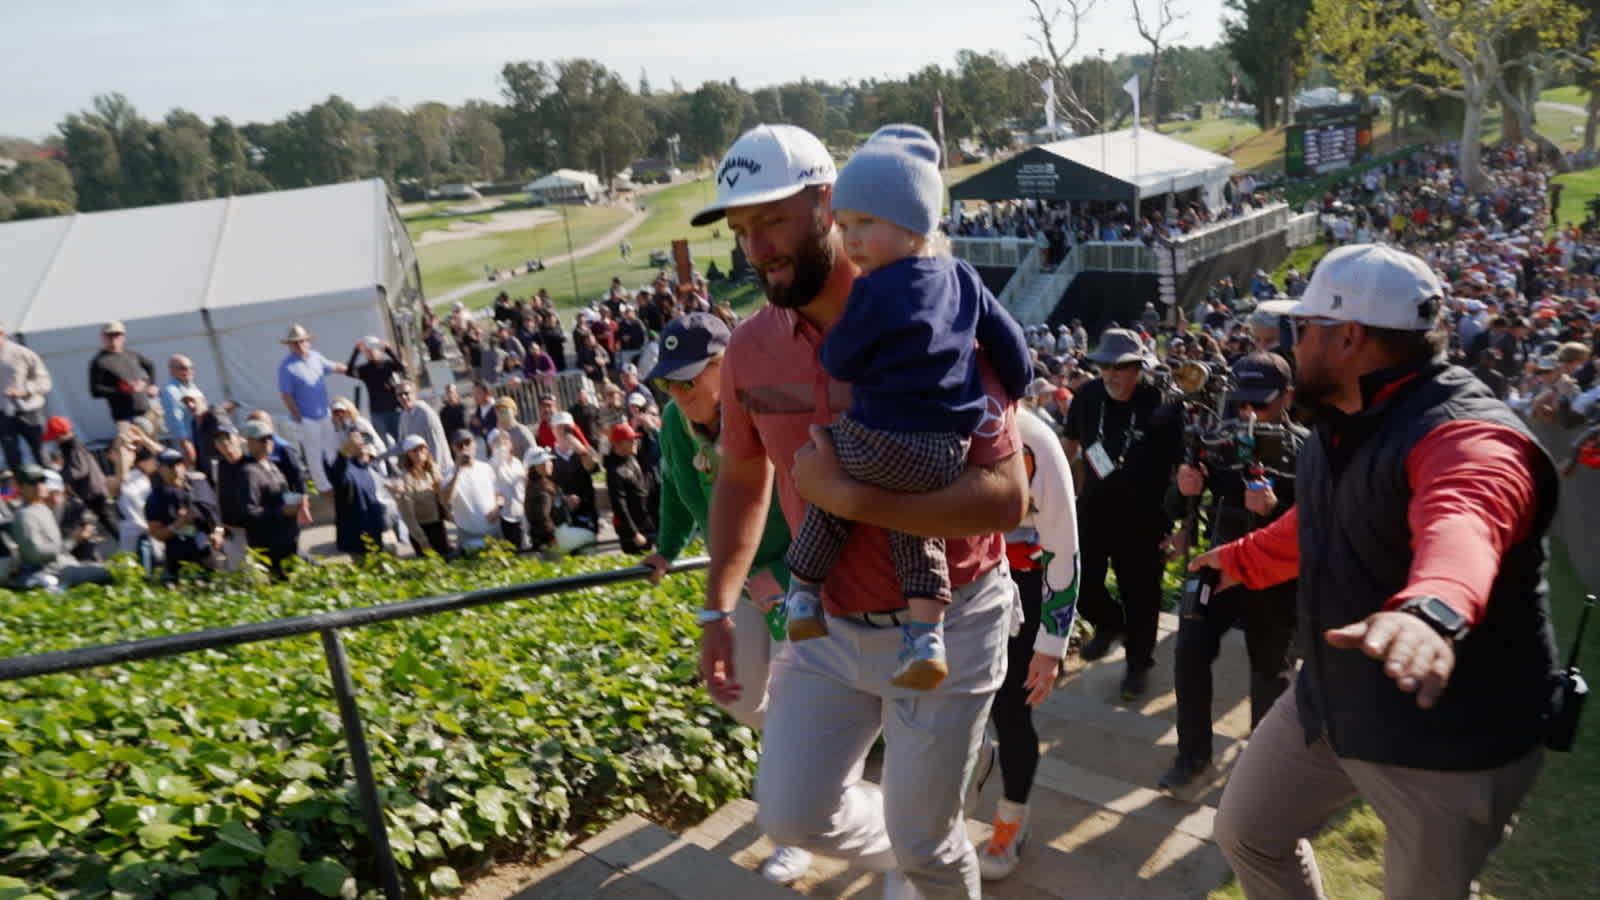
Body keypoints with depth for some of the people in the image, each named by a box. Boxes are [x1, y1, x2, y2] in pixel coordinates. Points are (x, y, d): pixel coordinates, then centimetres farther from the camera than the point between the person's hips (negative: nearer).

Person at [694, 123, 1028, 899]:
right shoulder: (751, 347, -4)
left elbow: (1005, 497, -26)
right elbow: (741, 478, 11)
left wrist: (849, 497, -31)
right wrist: (718, 608, 7)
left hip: (944, 626, -4)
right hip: (828, 623, 5)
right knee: (792, 814, 9)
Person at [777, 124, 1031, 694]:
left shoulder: (876, 290, -12)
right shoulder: (963, 278, 9)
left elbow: (839, 362, -4)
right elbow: (1008, 341, 16)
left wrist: (826, 342, 17)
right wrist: (1013, 393, 32)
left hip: (880, 442, -6)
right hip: (948, 454, 6)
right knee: (914, 521, 22)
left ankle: (803, 592, 22)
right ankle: (927, 634, 10)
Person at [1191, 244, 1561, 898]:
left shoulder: (1467, 433, -26)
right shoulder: (1337, 427, 3)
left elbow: (1461, 524, -50)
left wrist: (1433, 608, -71)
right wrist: (1240, 560, 38)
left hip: (1449, 734, -8)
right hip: (1328, 702, 8)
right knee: (1246, 830, 15)